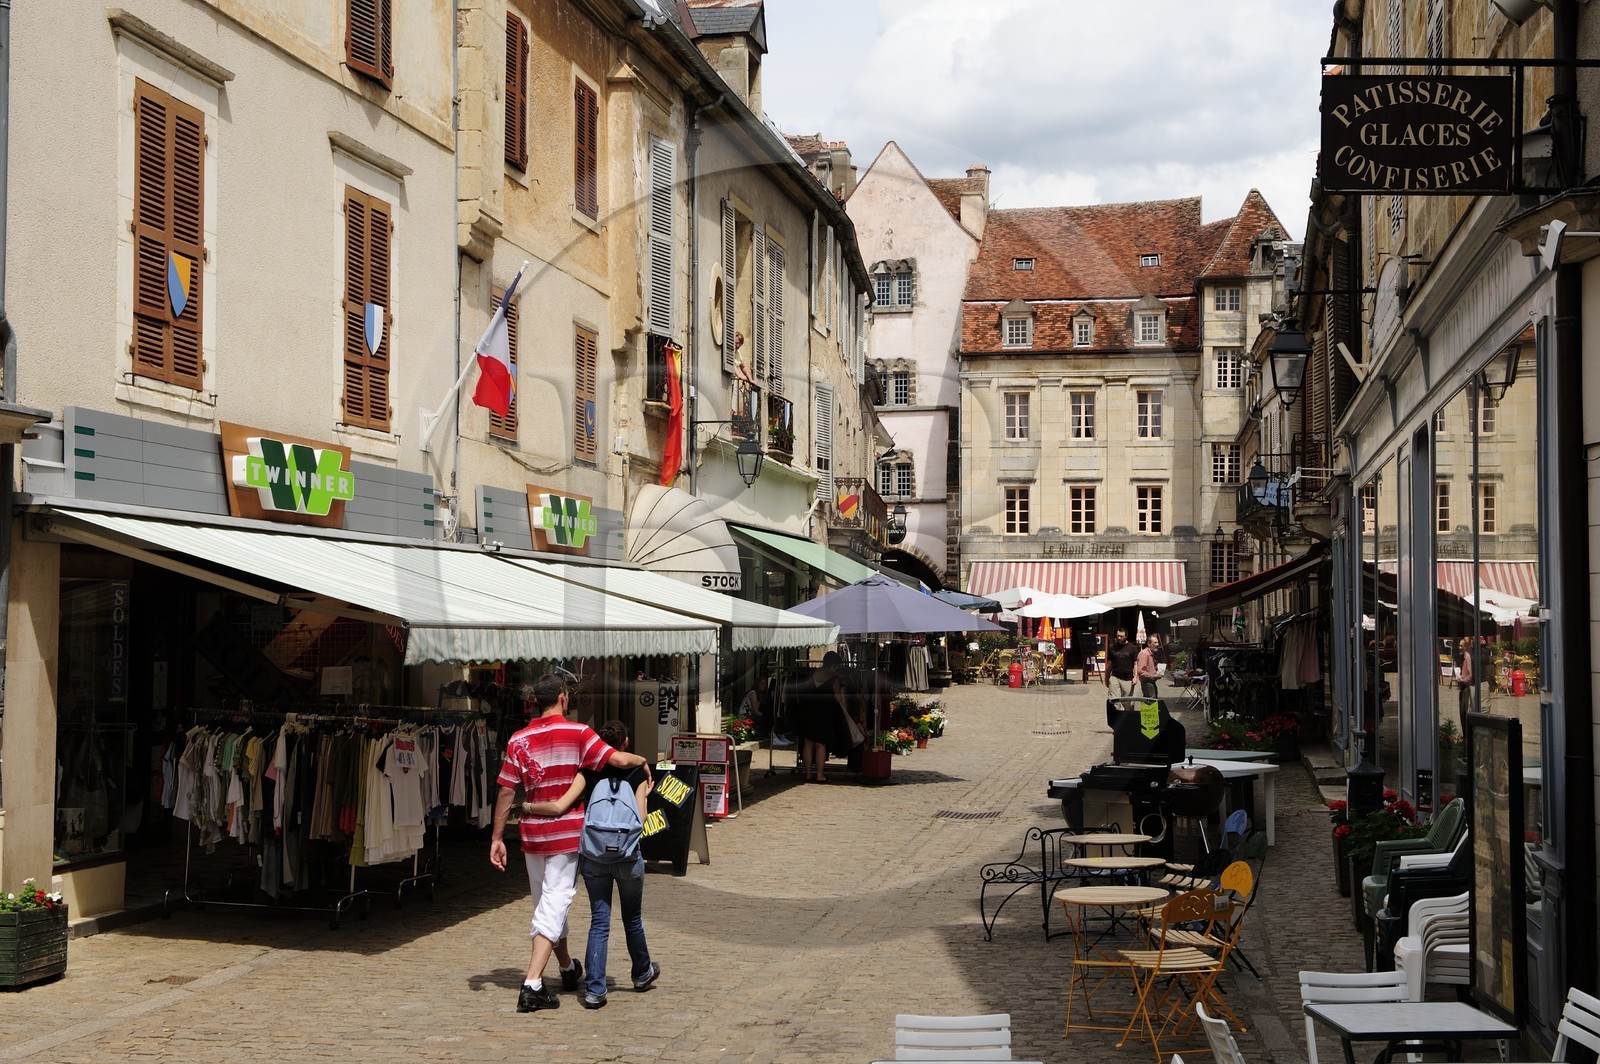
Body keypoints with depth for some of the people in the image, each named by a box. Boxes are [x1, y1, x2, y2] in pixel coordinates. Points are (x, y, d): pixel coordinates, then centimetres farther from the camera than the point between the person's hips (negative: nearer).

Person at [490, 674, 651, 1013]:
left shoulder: (518, 740, 2)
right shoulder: (578, 733, -8)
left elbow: (506, 792, 1)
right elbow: (618, 759, -15)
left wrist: (497, 838, 6)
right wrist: (642, 761, 7)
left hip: (532, 833, 4)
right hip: (567, 832, -4)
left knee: (546, 903, 20)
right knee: (554, 905, -4)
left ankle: (568, 968, 38)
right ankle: (532, 985, -15)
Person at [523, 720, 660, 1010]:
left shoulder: (588, 771, -3)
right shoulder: (637, 772, -2)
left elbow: (560, 806, -15)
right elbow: (640, 819, -8)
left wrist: (528, 806, 0)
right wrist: (644, 795, 9)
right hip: (628, 855, 0)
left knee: (599, 922, 5)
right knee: (632, 919, 20)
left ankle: (594, 989, -3)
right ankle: (642, 973, 39)